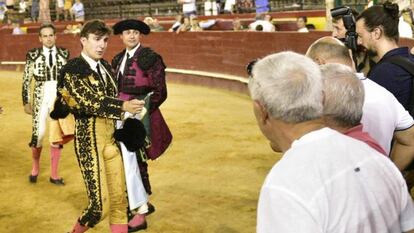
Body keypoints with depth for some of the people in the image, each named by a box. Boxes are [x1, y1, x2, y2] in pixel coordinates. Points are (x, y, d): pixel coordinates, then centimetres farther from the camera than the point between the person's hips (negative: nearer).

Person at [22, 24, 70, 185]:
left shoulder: (64, 54, 4)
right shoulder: (33, 55, 0)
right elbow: (26, 81, 2)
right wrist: (26, 102, 0)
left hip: (60, 98, 2)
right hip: (41, 98, -2)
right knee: (38, 134, -7)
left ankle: (54, 174, 16)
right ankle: (35, 168, 21)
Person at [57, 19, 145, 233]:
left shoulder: (106, 67, 13)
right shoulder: (72, 70, -8)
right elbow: (89, 101, -22)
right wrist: (123, 106, -33)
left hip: (112, 138, 7)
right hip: (89, 138, -6)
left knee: (119, 199, 8)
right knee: (100, 205, -6)